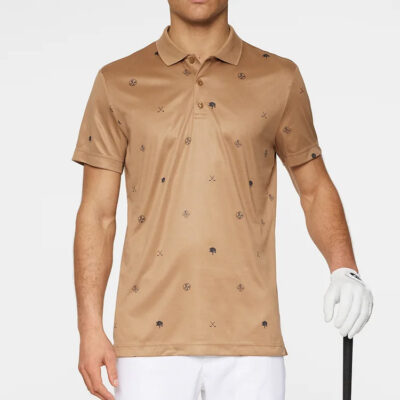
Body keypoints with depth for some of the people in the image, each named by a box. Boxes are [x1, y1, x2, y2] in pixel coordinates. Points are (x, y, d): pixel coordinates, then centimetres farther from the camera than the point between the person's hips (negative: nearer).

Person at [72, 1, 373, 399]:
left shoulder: (279, 79, 8)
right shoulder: (118, 84, 7)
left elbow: (315, 189, 14)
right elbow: (97, 213, 5)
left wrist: (344, 271, -4)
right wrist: (90, 328, -1)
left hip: (248, 334, 1)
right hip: (151, 333, 0)